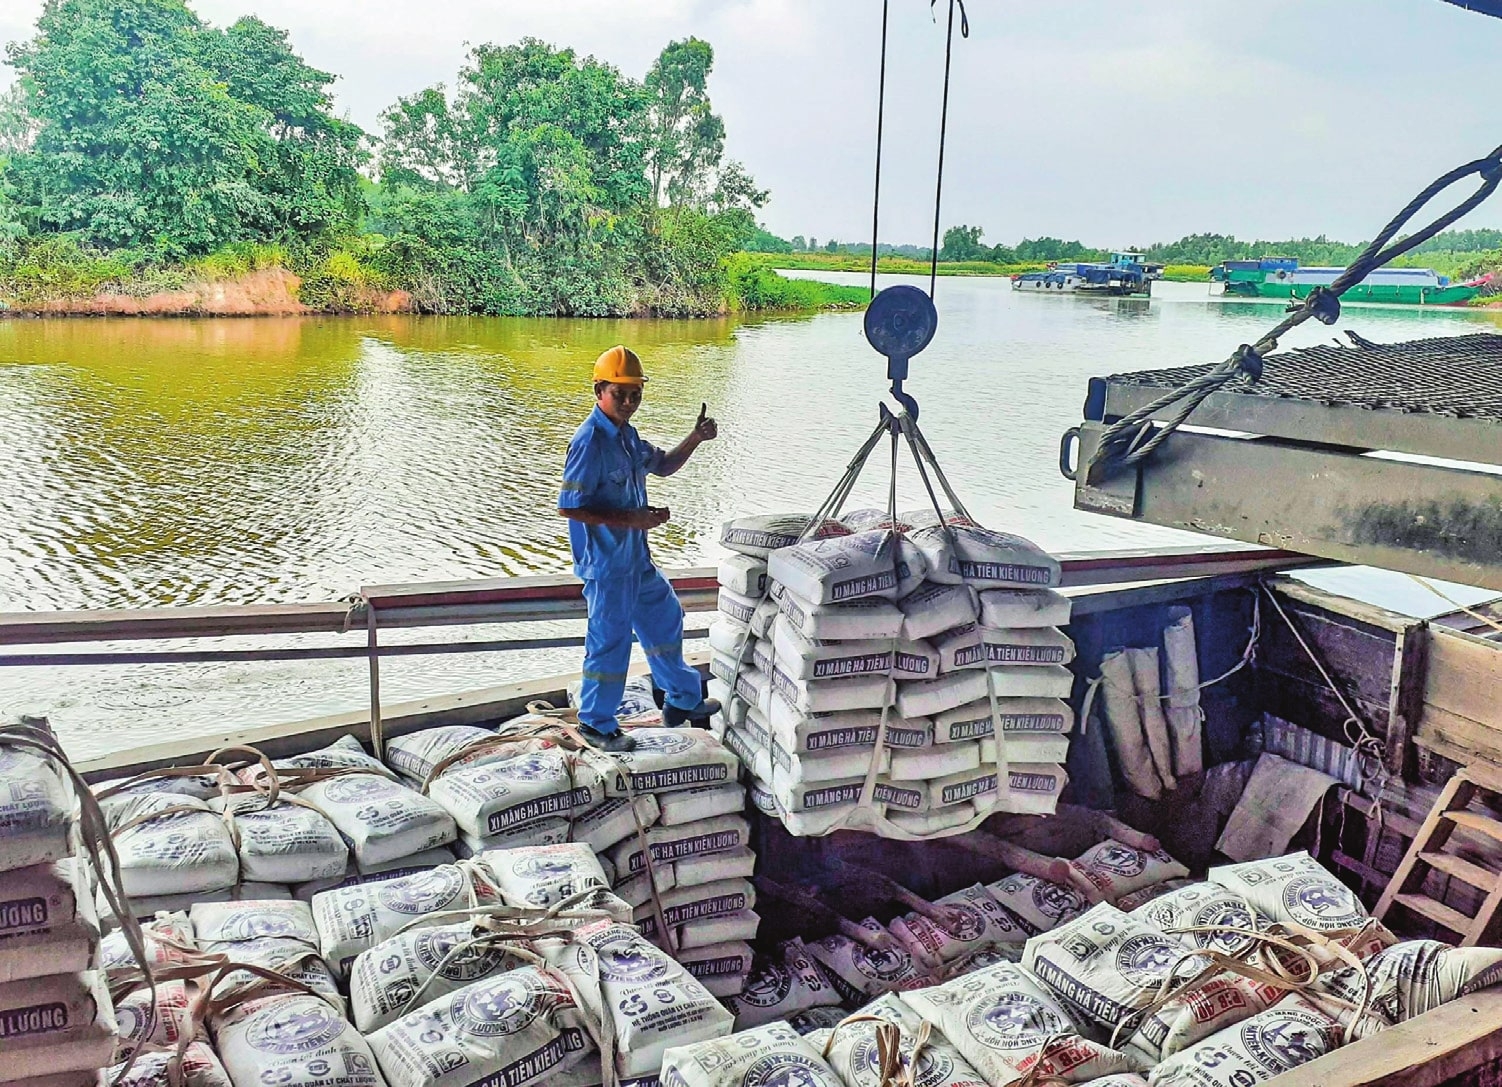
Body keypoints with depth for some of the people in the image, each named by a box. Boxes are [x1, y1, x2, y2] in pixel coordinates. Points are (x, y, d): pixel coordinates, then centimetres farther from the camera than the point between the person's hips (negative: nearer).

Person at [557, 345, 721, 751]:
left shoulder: (627, 434, 8)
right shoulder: (589, 441, -21)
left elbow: (664, 465, 22)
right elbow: (569, 506, -23)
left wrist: (696, 438, 5)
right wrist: (630, 519, -25)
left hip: (637, 558, 10)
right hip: (607, 564, -10)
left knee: (665, 619, 21)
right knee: (610, 641, 3)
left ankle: (683, 701, 39)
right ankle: (596, 724, 21)